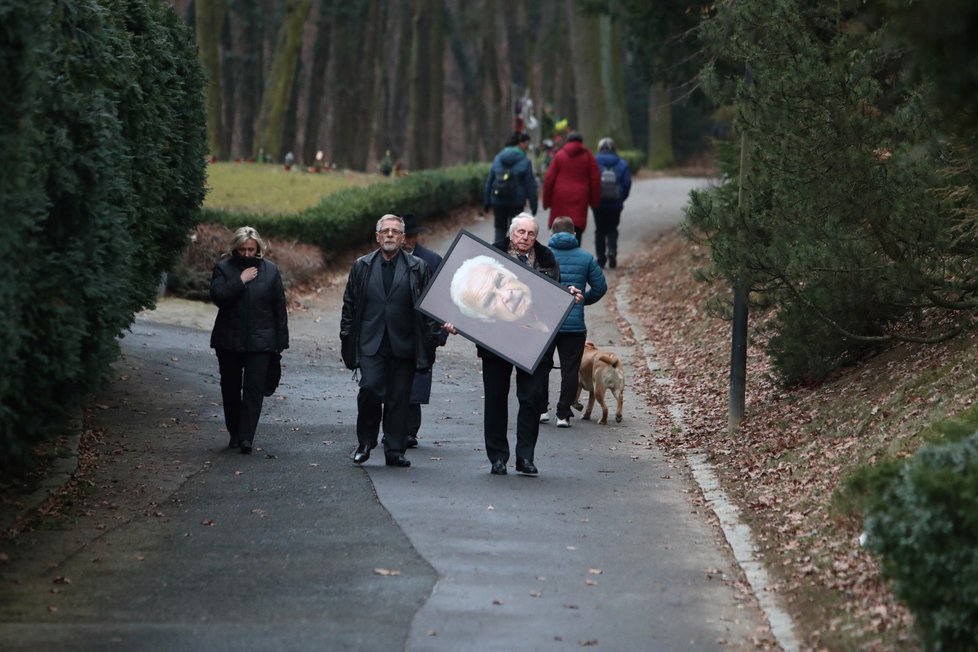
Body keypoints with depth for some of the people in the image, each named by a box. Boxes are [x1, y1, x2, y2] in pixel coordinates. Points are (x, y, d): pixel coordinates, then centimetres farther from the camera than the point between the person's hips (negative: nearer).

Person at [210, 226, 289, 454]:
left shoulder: (270, 270, 3)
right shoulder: (224, 268, 1)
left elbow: (279, 307, 5)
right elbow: (217, 296, -14)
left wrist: (281, 339, 2)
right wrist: (240, 281, -18)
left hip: (260, 341, -1)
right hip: (229, 340, 1)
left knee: (254, 388, -9)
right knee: (231, 389, 9)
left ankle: (246, 437, -12)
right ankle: (234, 433, 22)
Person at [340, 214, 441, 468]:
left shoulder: (418, 268, 6)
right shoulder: (361, 266, 9)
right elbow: (349, 305, 11)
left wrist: (430, 341, 0)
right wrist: (348, 340, 6)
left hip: (403, 345, 0)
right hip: (371, 343, 0)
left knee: (399, 398, 2)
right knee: (370, 388, -14)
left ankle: (395, 451, 9)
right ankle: (365, 442, 5)